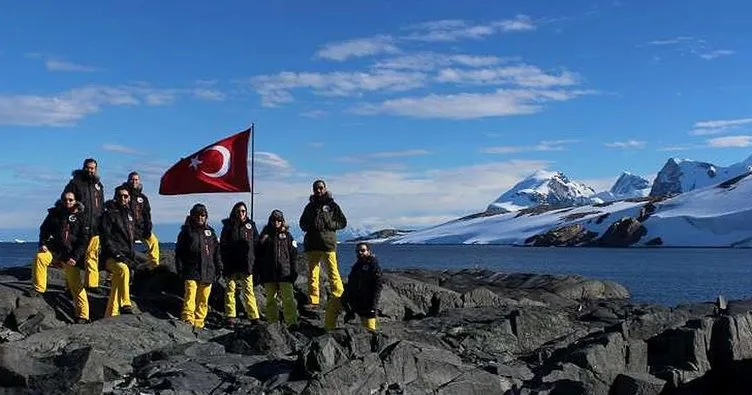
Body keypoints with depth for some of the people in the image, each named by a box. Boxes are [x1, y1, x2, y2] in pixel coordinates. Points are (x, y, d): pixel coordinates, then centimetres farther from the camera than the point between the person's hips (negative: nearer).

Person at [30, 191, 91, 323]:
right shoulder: (54, 213, 6)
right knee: (40, 257, -30)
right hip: (55, 248, 2)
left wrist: (75, 257, -12)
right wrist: (43, 243, -4)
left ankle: (83, 315, 2)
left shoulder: (80, 217, -1)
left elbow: (84, 240, -3)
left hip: (72, 254, -2)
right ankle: (39, 288, -16)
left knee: (76, 285, -4)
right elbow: (44, 229, 15)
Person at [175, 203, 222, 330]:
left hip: (207, 272, 3)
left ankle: (199, 322, 7)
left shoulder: (210, 231, 16)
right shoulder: (186, 231, 7)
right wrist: (180, 268, -2)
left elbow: (216, 252, 18)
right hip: (191, 271, -3)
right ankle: (187, 319, -21)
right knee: (190, 294, -17)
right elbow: (179, 251, 6)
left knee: (203, 299, 3)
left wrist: (219, 268, 12)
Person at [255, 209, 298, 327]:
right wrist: (259, 273, 5)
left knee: (288, 298, -9)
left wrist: (293, 271, 0)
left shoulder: (287, 235, 8)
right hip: (269, 273, 2)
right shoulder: (265, 236, 9)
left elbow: (293, 254, 7)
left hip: (284, 272, -2)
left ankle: (292, 323, -9)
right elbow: (259, 255, 10)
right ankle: (272, 323, 12)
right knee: (271, 299, 5)